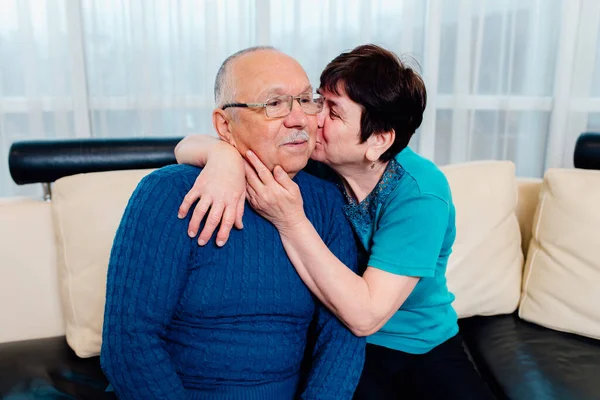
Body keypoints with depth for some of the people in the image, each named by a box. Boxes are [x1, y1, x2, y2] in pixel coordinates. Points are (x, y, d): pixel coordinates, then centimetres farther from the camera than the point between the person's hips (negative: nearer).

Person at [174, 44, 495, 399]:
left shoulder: (419, 193, -23)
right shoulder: (315, 157, -13)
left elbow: (364, 314, -29)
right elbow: (189, 146, -10)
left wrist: (291, 221, -34)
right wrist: (224, 155, -33)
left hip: (426, 348, 0)